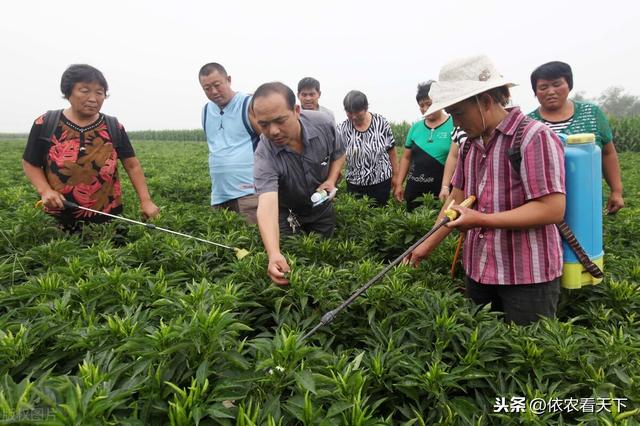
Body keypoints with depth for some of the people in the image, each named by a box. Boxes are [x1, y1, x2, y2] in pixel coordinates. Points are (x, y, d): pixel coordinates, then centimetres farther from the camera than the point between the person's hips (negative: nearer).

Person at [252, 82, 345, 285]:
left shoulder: (323, 123, -24)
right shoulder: (265, 154, -34)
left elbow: (338, 154, -1)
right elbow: (267, 204, -47)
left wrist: (331, 180, -20)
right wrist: (274, 255, -62)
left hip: (322, 208, 3)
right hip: (286, 213, -2)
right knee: (288, 259, 4)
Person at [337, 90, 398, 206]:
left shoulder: (381, 123, -7)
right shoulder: (342, 129, -7)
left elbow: (391, 151, 2)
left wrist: (395, 175, 5)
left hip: (382, 181, 0)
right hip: (354, 184, 0)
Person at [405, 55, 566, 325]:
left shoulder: (534, 137, -15)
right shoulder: (470, 144, 9)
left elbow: (552, 209, -20)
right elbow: (457, 200, 14)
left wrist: (481, 220, -24)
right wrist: (427, 245, 9)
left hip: (528, 276, -7)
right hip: (478, 271, 7)